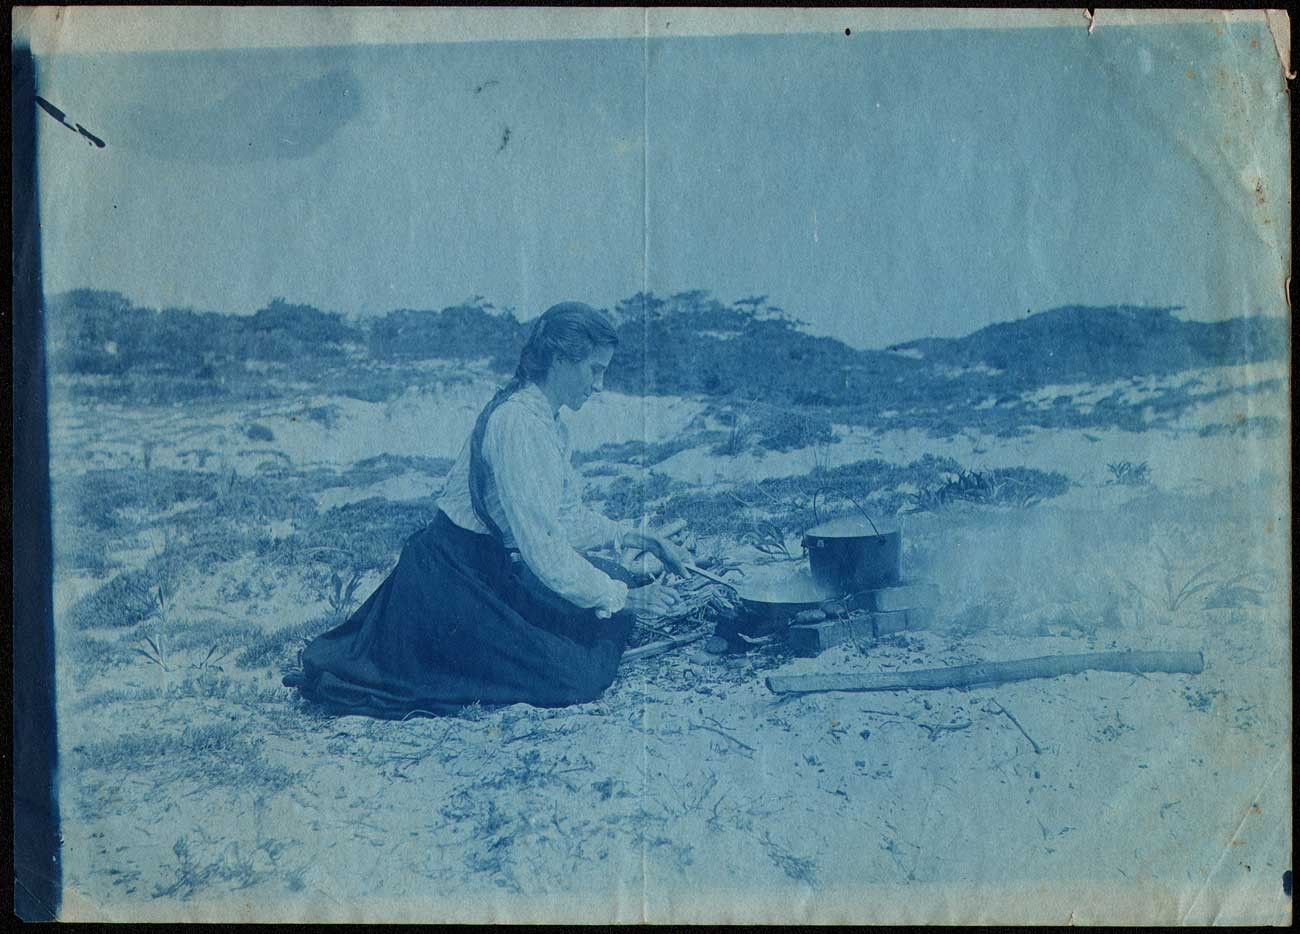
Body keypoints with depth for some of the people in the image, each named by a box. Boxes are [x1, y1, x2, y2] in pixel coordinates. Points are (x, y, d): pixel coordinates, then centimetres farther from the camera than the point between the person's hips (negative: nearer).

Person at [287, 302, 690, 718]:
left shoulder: (547, 420, 9)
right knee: (580, 675, -12)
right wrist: (620, 597, -18)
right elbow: (541, 547, -25)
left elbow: (566, 519, 18)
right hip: (453, 577, -10)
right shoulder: (517, 423, -23)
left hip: (493, 566, 10)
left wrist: (631, 536, 8)